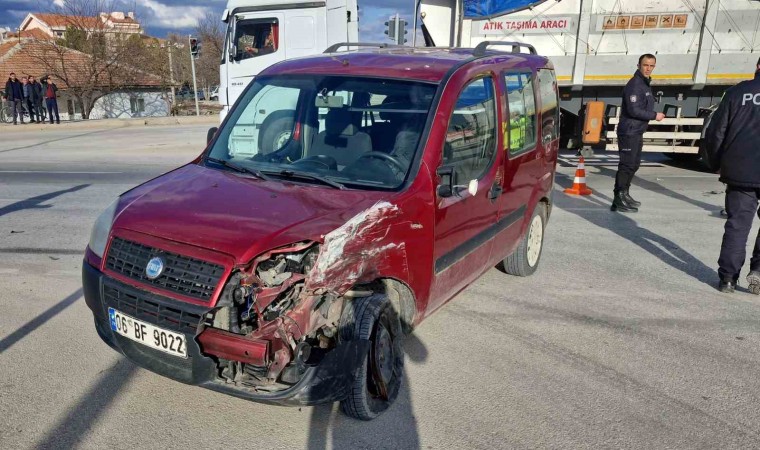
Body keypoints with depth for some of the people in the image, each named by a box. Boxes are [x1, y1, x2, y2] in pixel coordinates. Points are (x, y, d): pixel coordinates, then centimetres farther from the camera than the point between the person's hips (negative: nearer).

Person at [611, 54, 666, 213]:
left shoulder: (645, 83, 16)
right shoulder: (634, 84, -15)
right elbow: (633, 110, -23)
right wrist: (654, 116, -15)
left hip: (637, 132, 11)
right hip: (629, 132, -10)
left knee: (634, 164, 17)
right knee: (627, 165, -9)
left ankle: (624, 195, 26)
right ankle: (619, 201, -5)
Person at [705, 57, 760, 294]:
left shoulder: (737, 92, 4)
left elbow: (715, 132, 3)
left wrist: (718, 163, 14)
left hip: (739, 172, 1)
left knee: (737, 223, 7)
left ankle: (728, 277, 8)